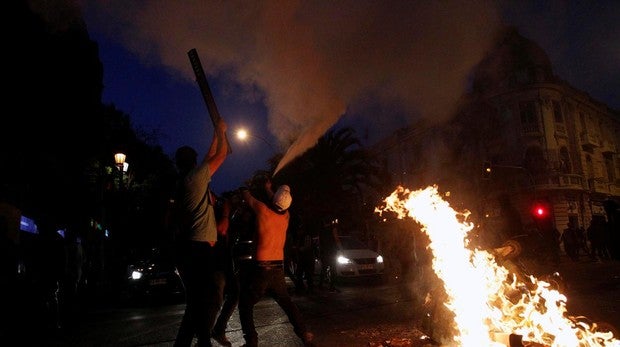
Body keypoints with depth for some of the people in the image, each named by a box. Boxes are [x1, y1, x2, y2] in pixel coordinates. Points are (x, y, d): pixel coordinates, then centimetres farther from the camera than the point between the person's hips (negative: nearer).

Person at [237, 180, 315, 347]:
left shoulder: (263, 210, -10)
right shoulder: (286, 215, 3)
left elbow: (248, 197, 7)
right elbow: (278, 204, 26)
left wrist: (244, 189, 30)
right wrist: (268, 189, 39)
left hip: (262, 268, -5)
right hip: (278, 269, 5)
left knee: (245, 304, 9)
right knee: (287, 302, 21)